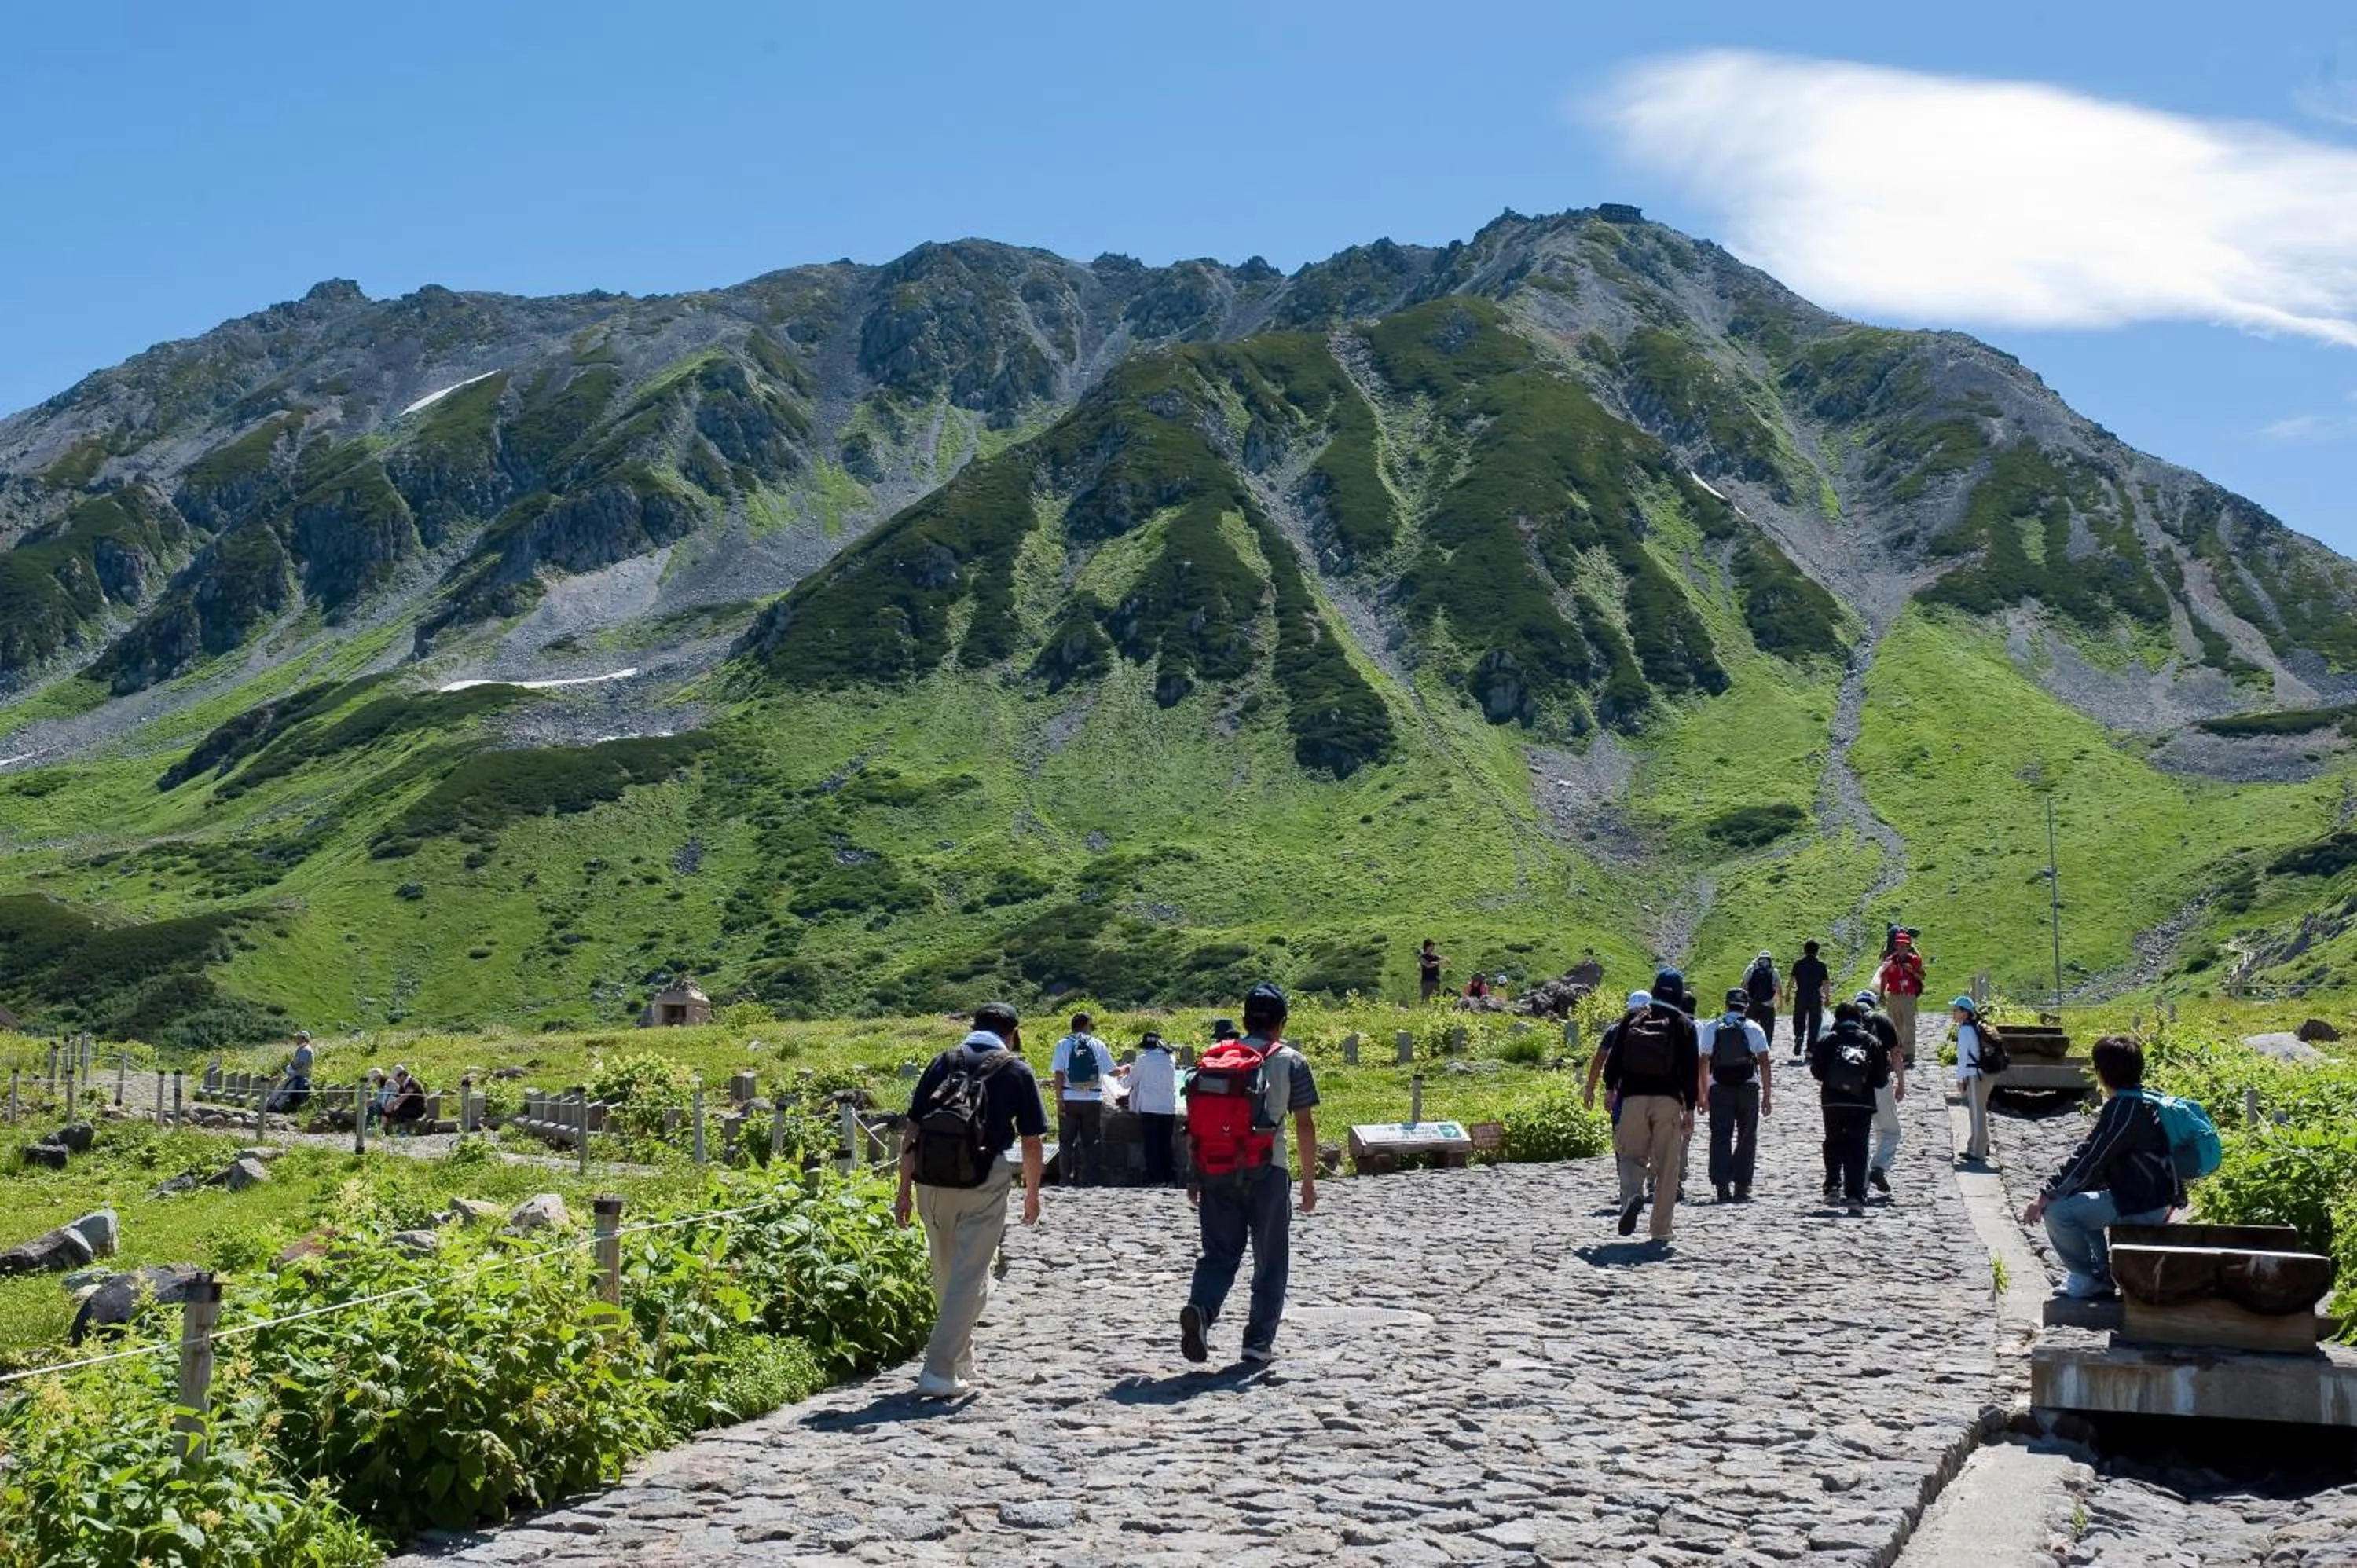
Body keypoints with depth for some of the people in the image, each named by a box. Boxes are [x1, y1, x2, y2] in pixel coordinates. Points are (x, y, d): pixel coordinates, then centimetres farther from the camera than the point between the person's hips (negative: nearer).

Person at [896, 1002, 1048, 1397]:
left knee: (946, 1276, 18)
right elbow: (1033, 1142, 7)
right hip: (984, 1181, -4)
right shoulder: (1015, 1071, 6)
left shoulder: (943, 1063, 12)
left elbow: (912, 1131, 7)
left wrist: (904, 1191, 9)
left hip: (931, 1180, 4)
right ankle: (939, 1372, -6)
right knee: (969, 1278, 2)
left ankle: (962, 1366, 31)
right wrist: (1032, 1195, 20)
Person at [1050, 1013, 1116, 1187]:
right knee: (1091, 1143, 9)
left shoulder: (1063, 1044, 1)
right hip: (1093, 1100, 0)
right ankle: (1091, 1180, 8)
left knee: (1066, 1142, 7)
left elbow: (1059, 1074, -6)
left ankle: (1067, 1180, 3)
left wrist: (1059, 1099, -5)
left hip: (1069, 1099, 0)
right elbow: (1111, 1071, 3)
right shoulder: (1097, 1044, 3)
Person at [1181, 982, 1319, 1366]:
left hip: (1215, 1172, 3)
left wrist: (1193, 1175, 15)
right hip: (1266, 1174, -3)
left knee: (1219, 1254, 9)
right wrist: (1309, 1181, 3)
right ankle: (1258, 1342, 10)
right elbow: (1304, 1124, -2)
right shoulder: (1290, 1062, 0)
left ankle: (1199, 1309, -17)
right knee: (1270, 1261, 10)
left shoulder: (1212, 1059, 9)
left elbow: (1195, 1121, 9)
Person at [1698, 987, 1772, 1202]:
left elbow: (1703, 1062, 4)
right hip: (1748, 1088, 0)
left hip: (1719, 1088, 0)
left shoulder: (1710, 1028, 5)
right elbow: (1764, 1063, 0)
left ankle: (1722, 1187, -7)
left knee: (1720, 1137, 0)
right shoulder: (1753, 1029, 3)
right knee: (1747, 1138, 8)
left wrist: (1703, 1093, 11)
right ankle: (1742, 1187, 5)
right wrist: (1766, 1096, 4)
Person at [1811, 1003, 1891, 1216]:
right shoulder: (1872, 1041, 3)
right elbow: (1881, 1078, 2)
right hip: (1862, 1103, 0)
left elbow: (1817, 1072, 1)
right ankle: (1855, 1197, -7)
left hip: (1832, 1101, 0)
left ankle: (1833, 1187, 9)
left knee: (1833, 1144, 19)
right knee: (1857, 1149, 2)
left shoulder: (1827, 1040, 0)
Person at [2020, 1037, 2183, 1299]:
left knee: (2057, 1212, -16)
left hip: (2142, 1208, -10)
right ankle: (2102, 1272, 22)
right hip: (2154, 1199, 10)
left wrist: (2045, 1197, -15)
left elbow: (2087, 1159, -20)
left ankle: (2093, 1279, 0)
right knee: (2078, 1199, 26)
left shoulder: (2122, 1110, -20)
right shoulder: (2141, 1102, 11)